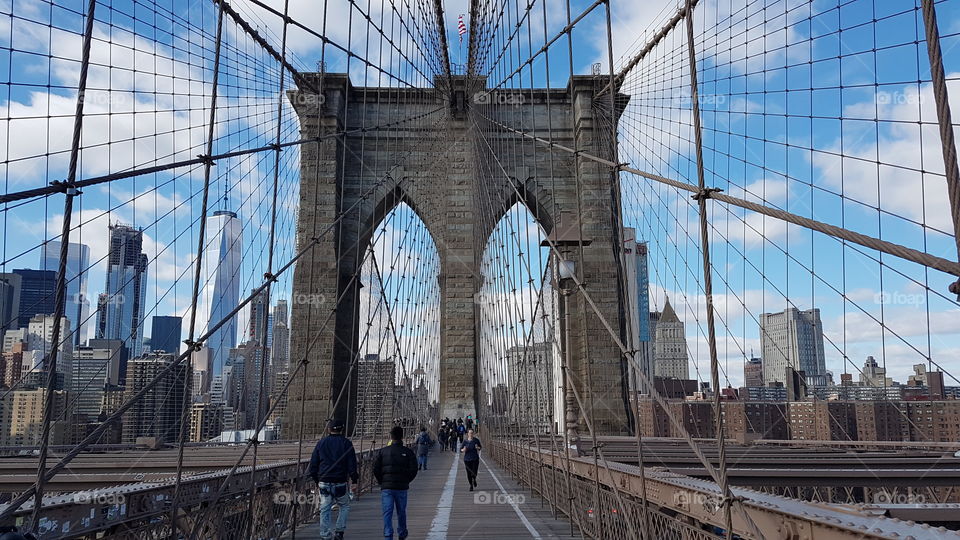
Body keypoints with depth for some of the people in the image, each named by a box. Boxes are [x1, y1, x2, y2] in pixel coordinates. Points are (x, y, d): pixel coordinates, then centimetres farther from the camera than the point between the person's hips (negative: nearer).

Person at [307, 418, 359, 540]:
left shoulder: (321, 443, 8)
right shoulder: (346, 443, 0)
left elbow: (313, 464, 9)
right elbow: (352, 464, -4)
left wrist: (316, 480, 17)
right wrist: (354, 482, -1)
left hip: (323, 483, 2)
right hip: (340, 483, -2)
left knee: (324, 510, 7)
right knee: (345, 506, 16)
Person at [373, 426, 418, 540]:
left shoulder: (383, 451, 1)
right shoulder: (408, 452, 0)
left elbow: (376, 469, -1)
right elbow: (413, 470, -3)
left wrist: (381, 482, 11)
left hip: (386, 487, -1)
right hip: (402, 487, 1)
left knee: (387, 513, 1)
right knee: (401, 512, 16)